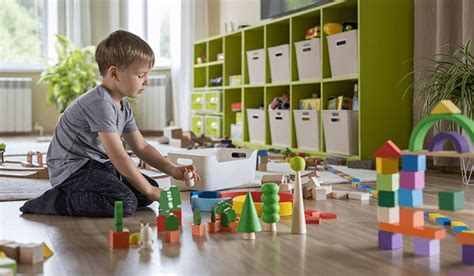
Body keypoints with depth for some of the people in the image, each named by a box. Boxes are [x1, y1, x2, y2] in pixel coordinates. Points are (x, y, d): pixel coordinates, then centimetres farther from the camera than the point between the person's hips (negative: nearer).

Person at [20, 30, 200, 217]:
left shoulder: (123, 105, 10)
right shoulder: (100, 103, -22)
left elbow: (141, 147, 15)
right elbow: (118, 156, -26)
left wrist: (172, 170, 2)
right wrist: (149, 191, -21)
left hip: (98, 165, 10)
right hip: (72, 169, -10)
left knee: (150, 187, 6)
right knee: (125, 203, -29)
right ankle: (56, 201, -14)